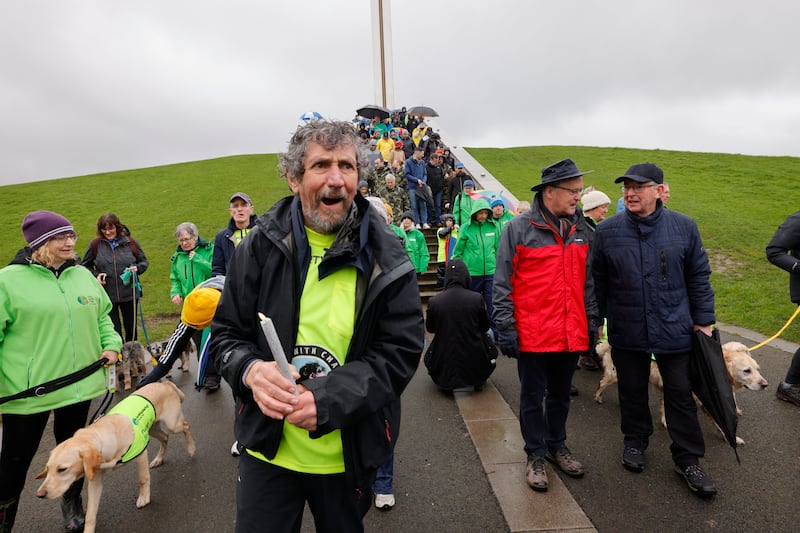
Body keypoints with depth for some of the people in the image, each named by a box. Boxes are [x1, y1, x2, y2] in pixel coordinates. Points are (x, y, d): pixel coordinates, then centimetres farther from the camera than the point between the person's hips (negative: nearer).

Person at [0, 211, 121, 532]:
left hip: (78, 384, 4)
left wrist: (112, 345, 0)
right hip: (27, 391, -4)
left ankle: (72, 502, 43)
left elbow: (101, 316, 16)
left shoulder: (83, 275, 6)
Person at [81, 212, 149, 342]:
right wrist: (95, 276, -8)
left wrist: (137, 268, -13)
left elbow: (144, 262, 8)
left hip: (129, 293, 1)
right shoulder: (95, 244, -3)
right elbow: (85, 266, 10)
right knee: (114, 329, 6)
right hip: (107, 295, -1)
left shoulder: (130, 242, -2)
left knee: (131, 328, 14)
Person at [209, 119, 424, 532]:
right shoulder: (261, 245, -7)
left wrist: (329, 399, -26)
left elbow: (400, 352, -12)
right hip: (267, 449, 1)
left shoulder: (385, 259, -11)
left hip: (347, 454, 0)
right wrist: (251, 370, -23)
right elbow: (226, 333, 0)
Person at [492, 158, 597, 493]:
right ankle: (536, 455, 28)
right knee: (533, 397, 11)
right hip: (532, 335, -5)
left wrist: (591, 322, 14)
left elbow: (587, 281, 15)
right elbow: (502, 283, -8)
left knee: (561, 394, 20)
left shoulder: (581, 230, 8)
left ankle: (557, 445, 40)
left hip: (572, 334, 5)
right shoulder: (519, 228, -9)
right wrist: (505, 326, -11)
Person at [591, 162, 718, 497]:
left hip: (674, 329, 0)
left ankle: (688, 460, 26)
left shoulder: (683, 227, -4)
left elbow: (699, 277, 4)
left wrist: (703, 319, 3)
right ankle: (634, 441, 38)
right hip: (626, 330, 0)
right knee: (632, 392, 15)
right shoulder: (607, 231, -5)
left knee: (680, 394, 9)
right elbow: (597, 281, 2)